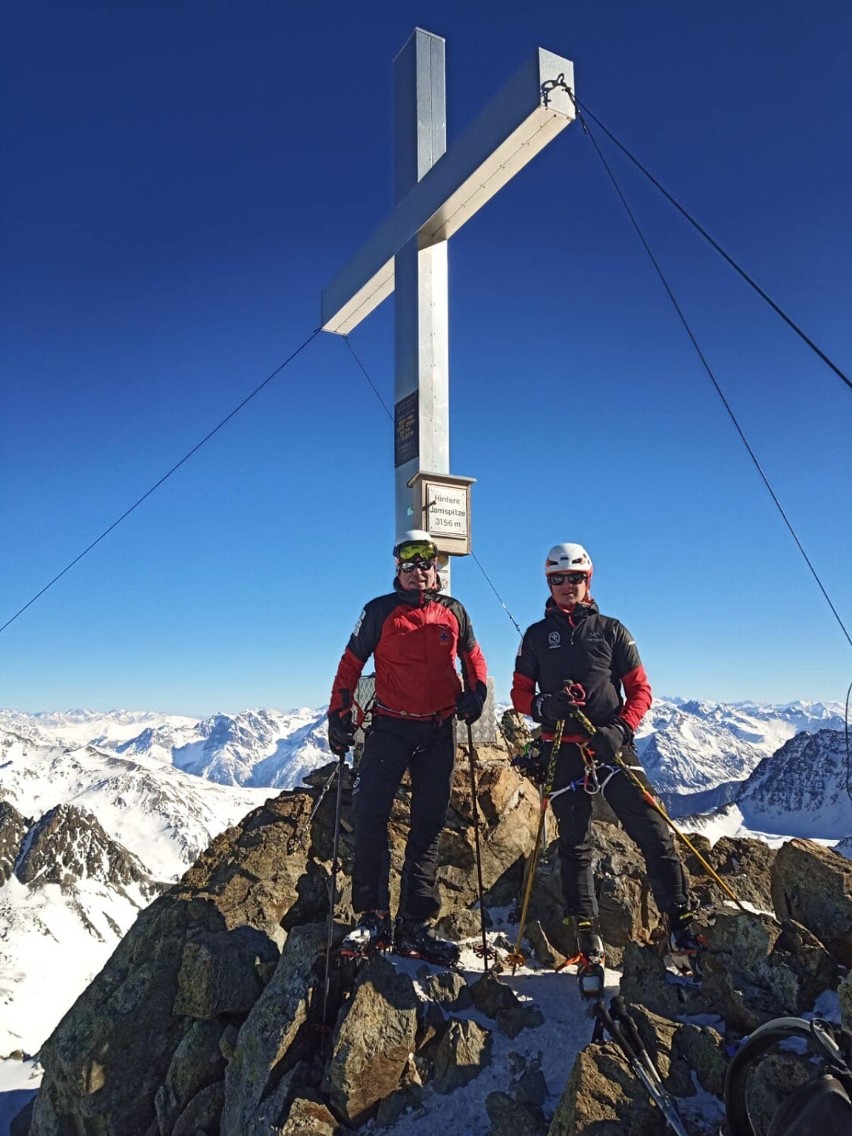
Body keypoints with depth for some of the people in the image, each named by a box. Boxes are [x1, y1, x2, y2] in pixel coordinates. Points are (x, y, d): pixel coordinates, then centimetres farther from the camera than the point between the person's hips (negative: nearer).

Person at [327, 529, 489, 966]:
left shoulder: (453, 612, 6)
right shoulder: (380, 612, 0)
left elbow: (471, 653, 20)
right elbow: (351, 663, 2)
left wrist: (476, 689, 2)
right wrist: (339, 715, -3)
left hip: (439, 733, 2)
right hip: (390, 728, -2)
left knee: (428, 827, 6)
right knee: (369, 816, -11)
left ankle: (414, 926, 15)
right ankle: (372, 917, 3)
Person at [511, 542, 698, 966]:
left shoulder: (611, 630, 7)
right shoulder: (537, 636, 10)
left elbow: (640, 691, 5)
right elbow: (520, 694, 9)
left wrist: (621, 729, -13)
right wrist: (543, 705, -13)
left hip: (612, 746, 0)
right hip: (562, 752, 1)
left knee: (654, 833, -5)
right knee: (574, 844, 7)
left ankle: (680, 922, 4)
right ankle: (586, 935, 15)